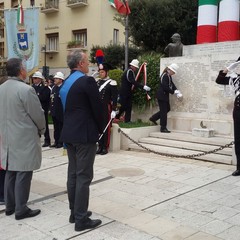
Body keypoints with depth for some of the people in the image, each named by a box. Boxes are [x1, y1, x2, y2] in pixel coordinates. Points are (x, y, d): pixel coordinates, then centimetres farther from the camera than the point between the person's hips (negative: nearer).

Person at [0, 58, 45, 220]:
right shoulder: (26, 89, -18)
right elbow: (38, 114, -13)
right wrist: (41, 130, 4)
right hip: (25, 138, -8)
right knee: (23, 174, 1)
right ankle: (21, 209, 8)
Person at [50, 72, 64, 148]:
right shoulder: (53, 88, 13)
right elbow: (51, 99, 15)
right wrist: (50, 109, 12)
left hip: (60, 112, -8)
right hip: (54, 111, 8)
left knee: (61, 127, 1)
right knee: (56, 127, 13)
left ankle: (61, 142, 8)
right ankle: (56, 141, 20)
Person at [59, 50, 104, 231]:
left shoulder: (66, 83, 12)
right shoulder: (87, 81, -14)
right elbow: (98, 108, -12)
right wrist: (100, 129, 3)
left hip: (70, 134, 9)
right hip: (85, 134, -9)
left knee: (73, 174, 14)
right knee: (84, 176, -3)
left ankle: (74, 213, 24)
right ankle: (81, 219, 3)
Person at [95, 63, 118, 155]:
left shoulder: (111, 83, -5)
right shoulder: (97, 81, 12)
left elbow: (114, 98, -8)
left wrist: (114, 110, -13)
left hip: (106, 109, -5)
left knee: (106, 128, 0)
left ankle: (105, 147, 8)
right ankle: (100, 146, 16)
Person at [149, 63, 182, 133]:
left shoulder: (169, 76, 12)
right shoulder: (164, 76, -19)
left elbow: (172, 84, 9)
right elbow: (165, 87, -23)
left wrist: (177, 90, -6)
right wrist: (173, 91, -17)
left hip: (165, 96, 10)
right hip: (162, 96, -10)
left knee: (167, 109, 17)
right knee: (164, 111, -5)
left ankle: (153, 118, 25)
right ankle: (163, 128, 3)